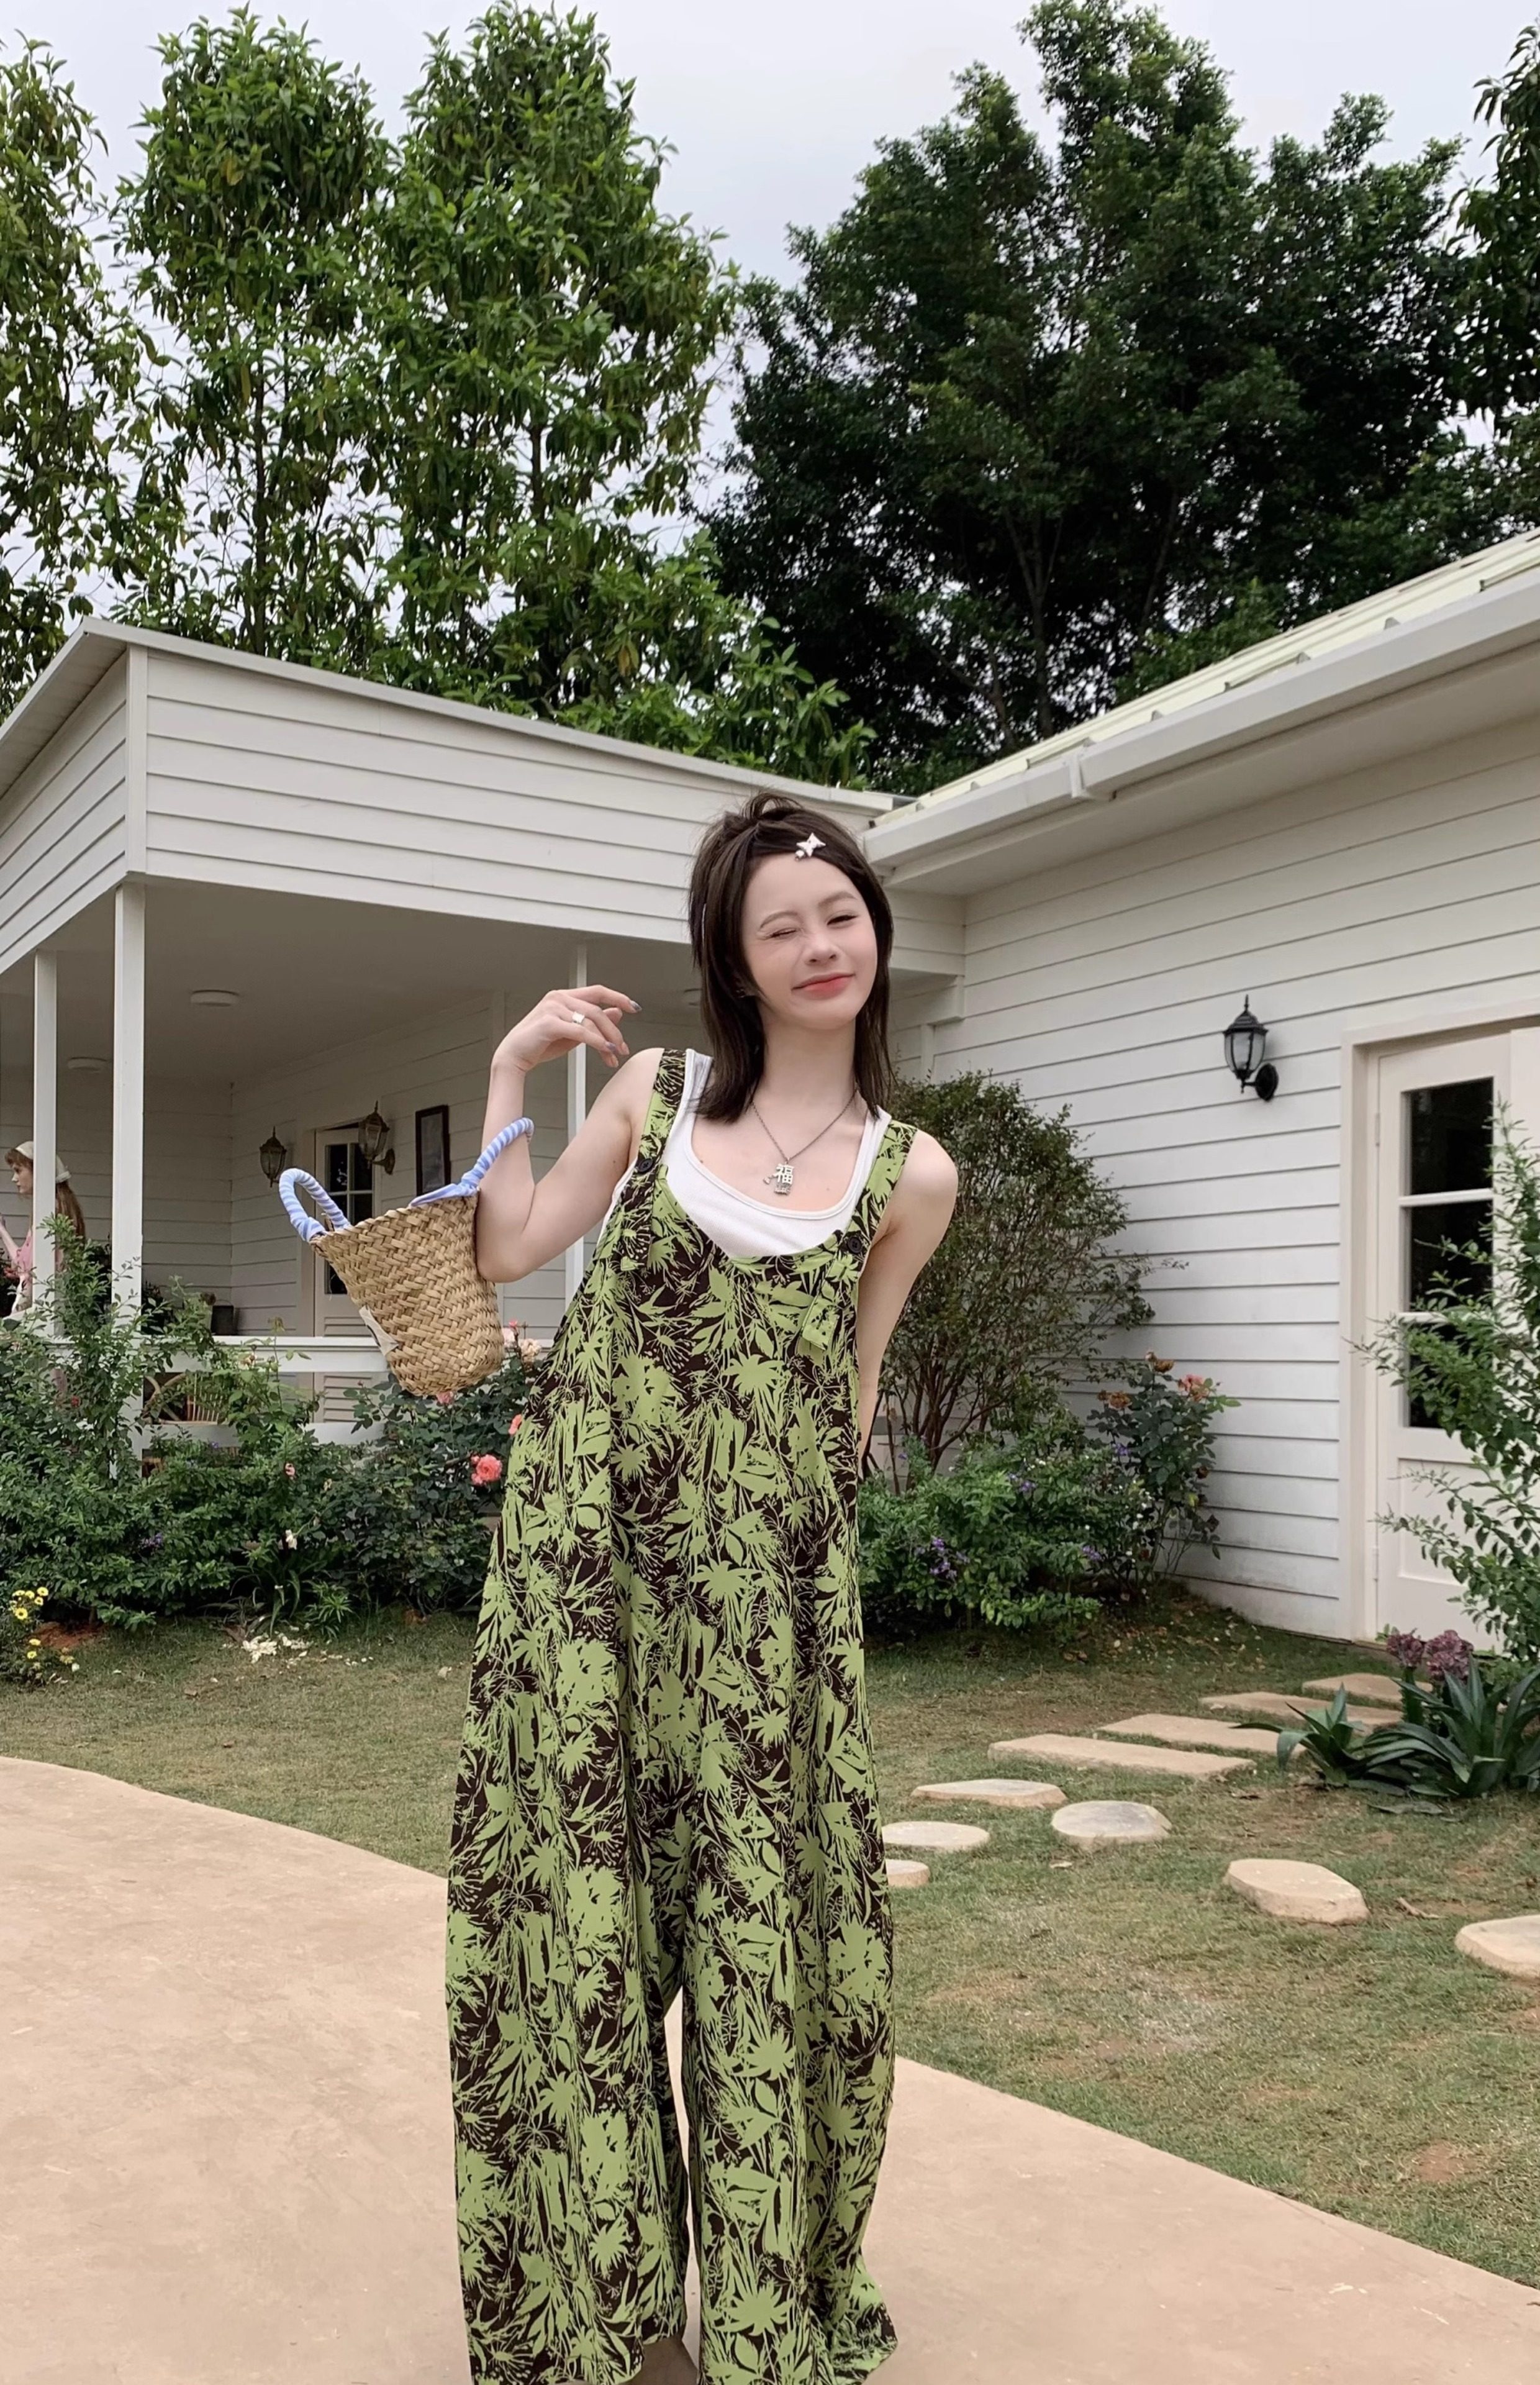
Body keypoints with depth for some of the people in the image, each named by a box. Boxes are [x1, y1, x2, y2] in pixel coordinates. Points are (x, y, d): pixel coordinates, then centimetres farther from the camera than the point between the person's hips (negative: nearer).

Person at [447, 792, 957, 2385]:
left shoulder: (907, 1176, 2)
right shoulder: (656, 1091, 5)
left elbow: (846, 1383, 9)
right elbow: (506, 1252, 4)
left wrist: (811, 1559, 6)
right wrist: (511, 1071, 1)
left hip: (761, 1572, -1)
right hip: (589, 1546, 1)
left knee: (764, 1901, 5)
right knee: (584, 1889, 6)